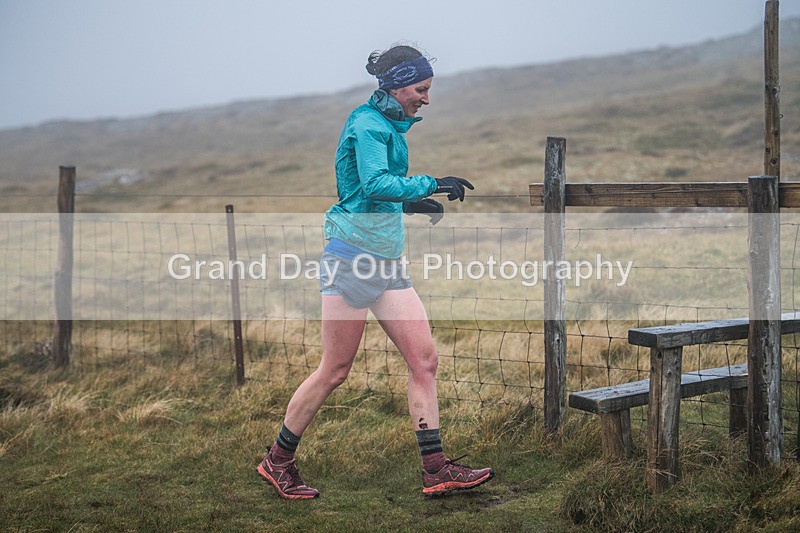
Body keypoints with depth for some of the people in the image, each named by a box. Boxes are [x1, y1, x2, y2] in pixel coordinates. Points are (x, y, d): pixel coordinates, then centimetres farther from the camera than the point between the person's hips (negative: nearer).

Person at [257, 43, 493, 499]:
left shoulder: (392, 126, 18)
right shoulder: (367, 124, -11)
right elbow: (375, 184, -27)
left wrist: (412, 204, 22)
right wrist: (432, 184, -26)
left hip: (388, 264, 9)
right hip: (353, 258, -9)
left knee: (425, 359, 1)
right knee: (335, 371, -2)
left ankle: (436, 470, 4)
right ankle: (278, 461, 15)